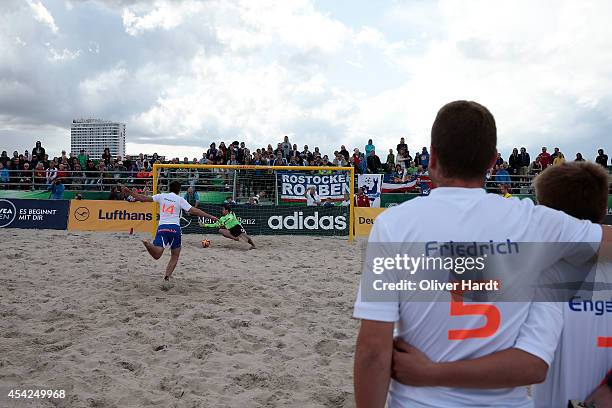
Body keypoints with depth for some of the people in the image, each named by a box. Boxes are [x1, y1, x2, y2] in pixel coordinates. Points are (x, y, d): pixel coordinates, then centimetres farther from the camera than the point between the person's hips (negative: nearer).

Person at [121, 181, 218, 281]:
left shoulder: (161, 196, 12)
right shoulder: (180, 199, 6)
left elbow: (145, 199, 5)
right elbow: (193, 211, -1)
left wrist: (129, 192, 12)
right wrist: (210, 217, 1)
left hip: (162, 227, 2)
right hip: (174, 228, -2)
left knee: (157, 255, -10)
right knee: (175, 256, 13)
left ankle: (148, 244, -38)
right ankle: (167, 275, -2)